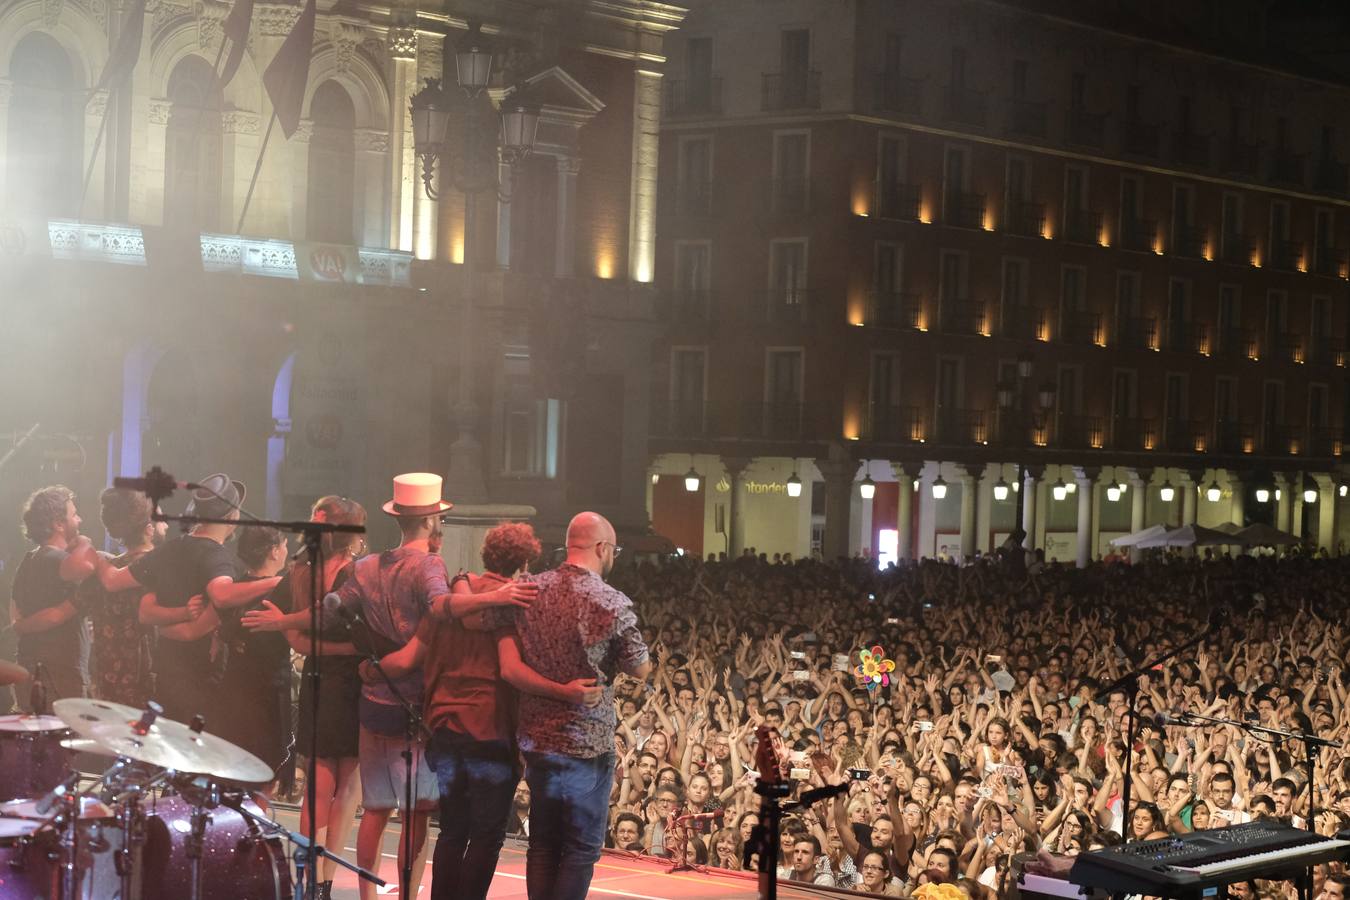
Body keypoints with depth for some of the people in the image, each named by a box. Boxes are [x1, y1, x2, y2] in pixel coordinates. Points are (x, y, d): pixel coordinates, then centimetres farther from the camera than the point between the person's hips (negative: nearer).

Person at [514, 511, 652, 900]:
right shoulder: (613, 604, -15)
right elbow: (641, 669, -5)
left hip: (536, 738, 5)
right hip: (588, 744, -5)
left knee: (542, 845, 14)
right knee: (582, 848, 4)